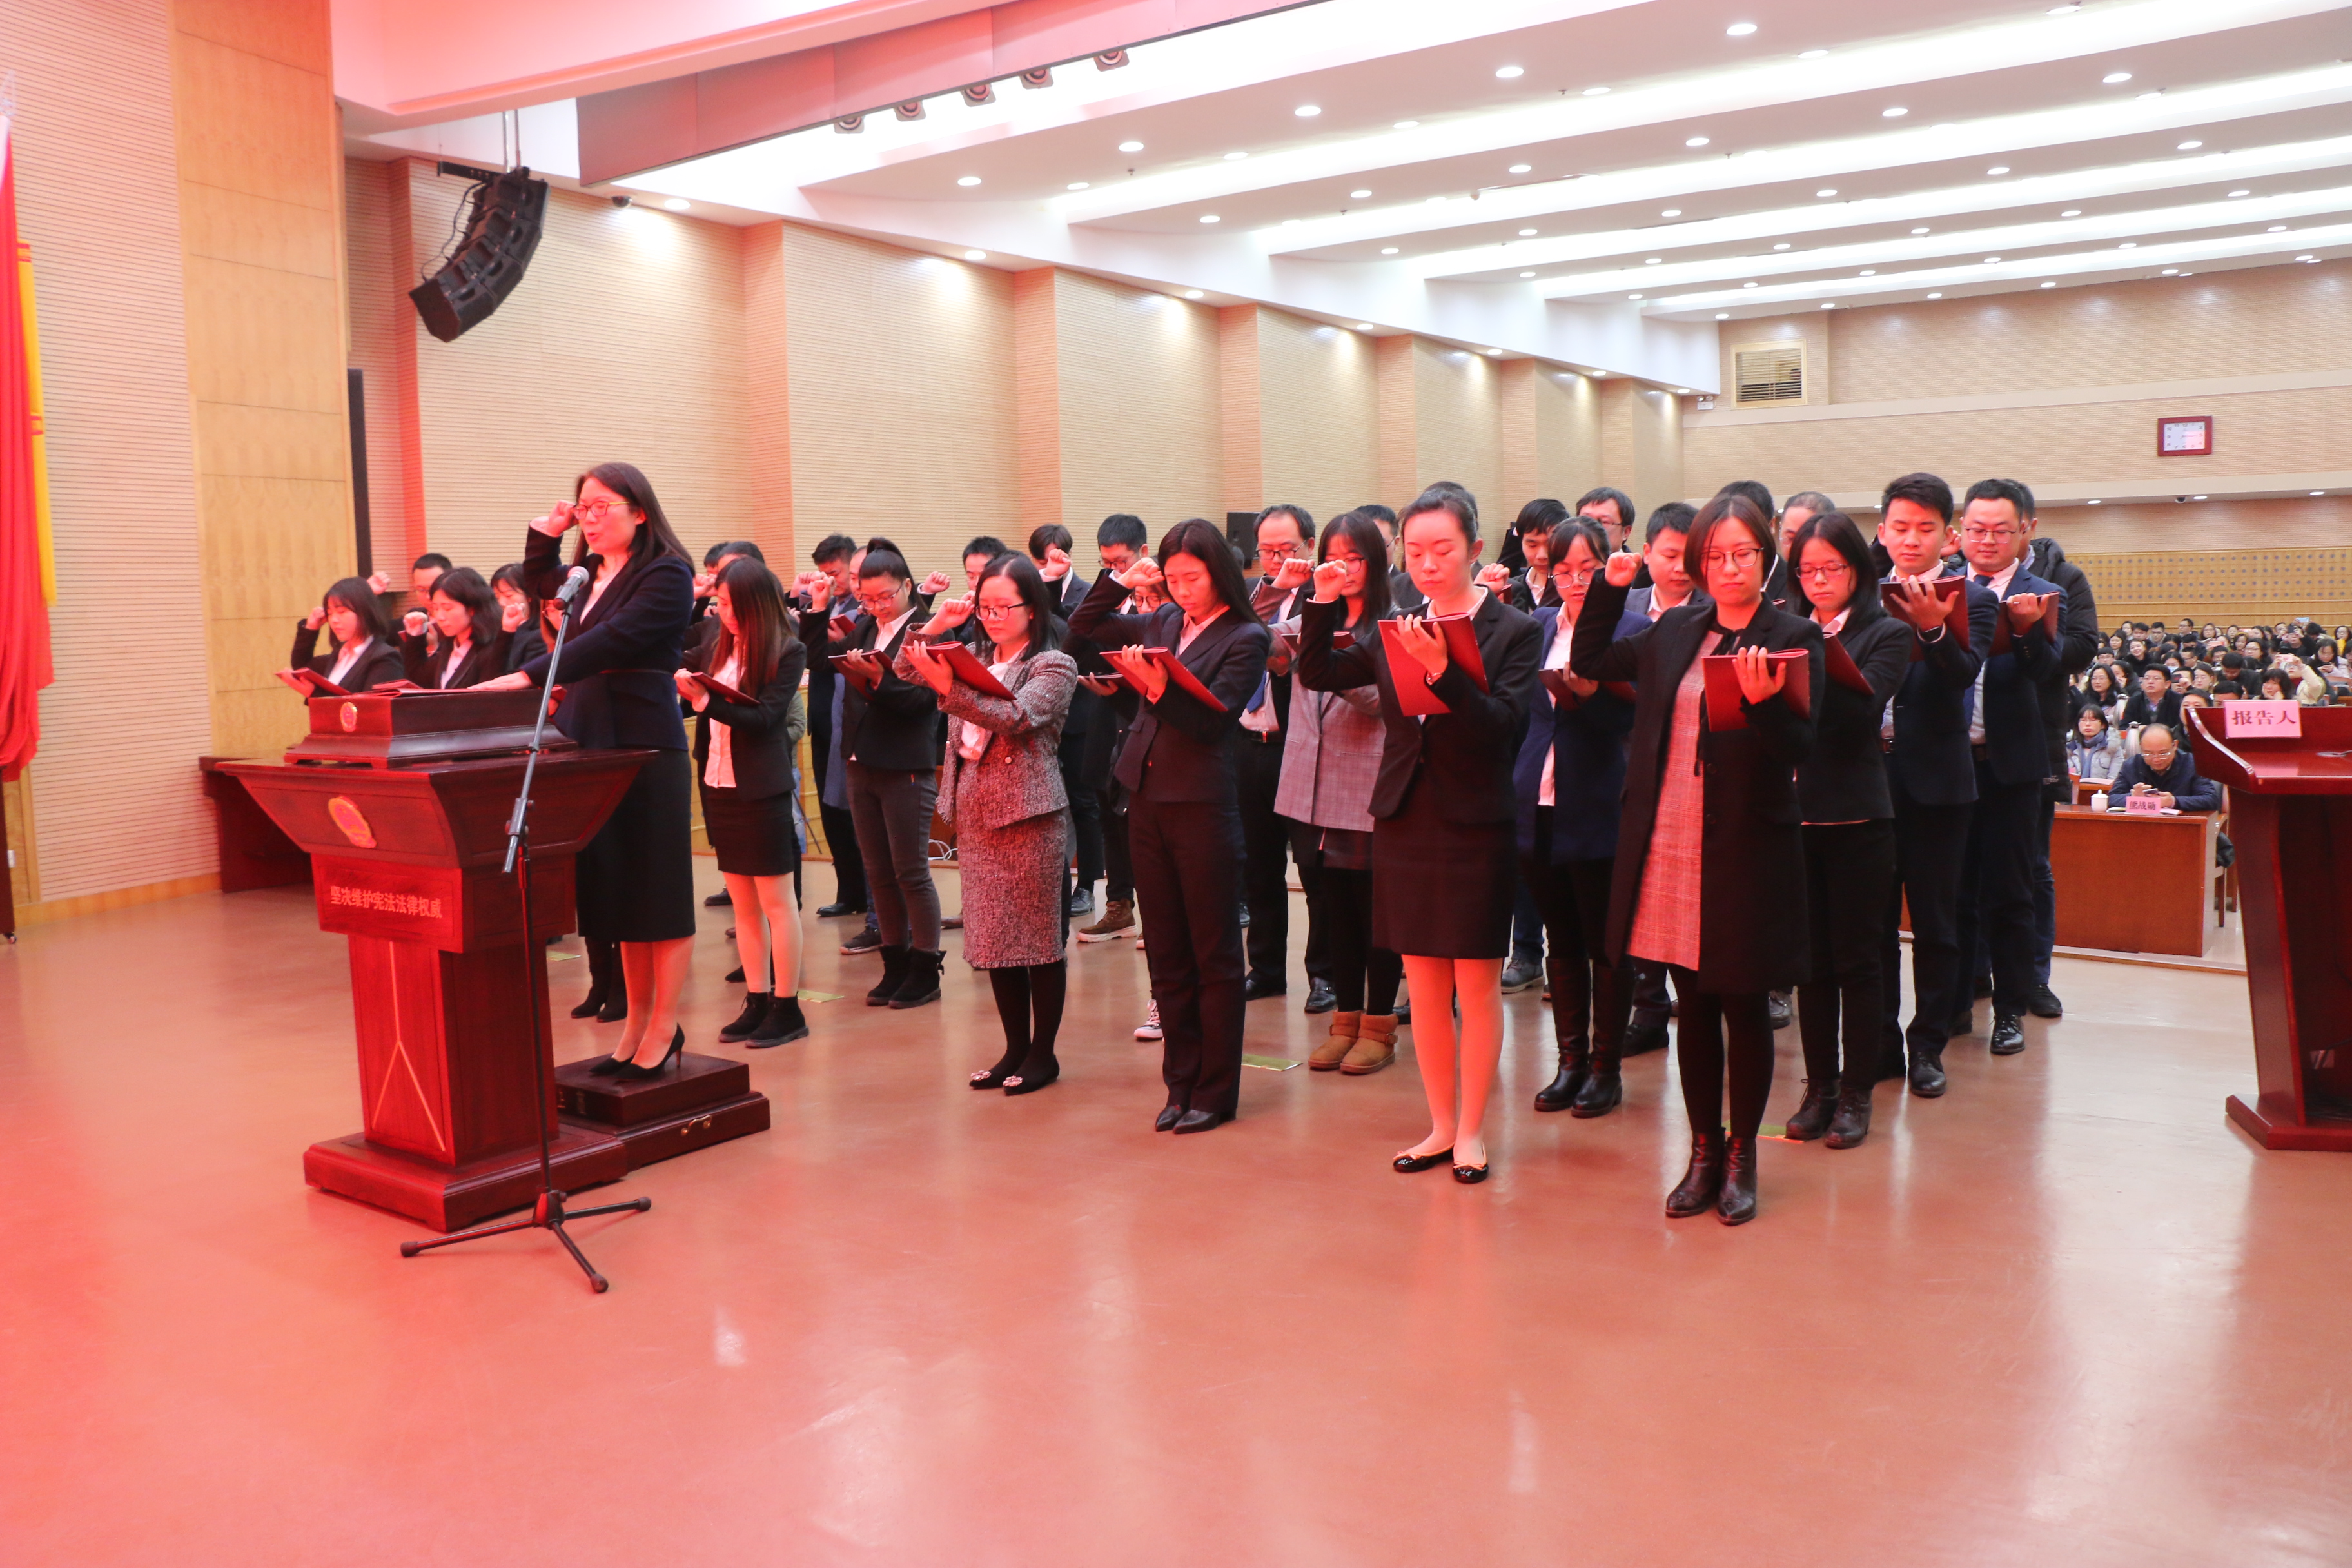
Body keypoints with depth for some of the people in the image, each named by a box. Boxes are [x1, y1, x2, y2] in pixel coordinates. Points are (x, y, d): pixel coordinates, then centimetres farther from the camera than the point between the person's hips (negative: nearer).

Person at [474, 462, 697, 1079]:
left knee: (657, 886, -1)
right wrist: (548, 532, 16)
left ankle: (665, 1027, 7)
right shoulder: (589, 575, 15)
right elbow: (538, 579, 36)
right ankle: (638, 1022, 18)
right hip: (591, 743, 8)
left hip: (646, 745, -8)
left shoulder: (666, 574, -9)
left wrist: (529, 676, -30)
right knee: (616, 888, 10)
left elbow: (613, 638, -22)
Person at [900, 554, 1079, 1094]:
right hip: (975, 812, 6)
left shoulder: (1054, 665, -5)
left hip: (1030, 814, -6)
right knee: (992, 938, 10)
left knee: (1039, 938, 2)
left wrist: (951, 689, -31)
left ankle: (1043, 1053, 13)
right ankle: (1016, 1048, 22)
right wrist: (935, 626, -3)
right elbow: (907, 669, 12)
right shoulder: (975, 658, 15)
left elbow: (1016, 717, -21)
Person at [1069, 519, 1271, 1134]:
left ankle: (1216, 1090, 13)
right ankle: (1181, 1083, 22)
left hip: (1203, 806, -6)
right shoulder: (1161, 623, 11)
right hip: (1146, 801, 6)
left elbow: (1214, 719, -15)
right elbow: (1082, 626, 19)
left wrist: (1159, 689, -28)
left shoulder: (1245, 638, -4)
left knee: (1215, 955, 4)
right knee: (1166, 954, 11)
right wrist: (1121, 579, 7)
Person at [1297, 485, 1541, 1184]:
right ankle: (1441, 1125, 25)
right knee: (1425, 987, 11)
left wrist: (1442, 668, -30)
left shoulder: (1513, 631, -6)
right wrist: (1323, 604, 0)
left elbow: (1501, 723, -18)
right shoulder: (1396, 630, 7)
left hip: (1475, 825, -4)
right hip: (1405, 821, 4)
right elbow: (1318, 673, 12)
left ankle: (1472, 1130, 19)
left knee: (1476, 987, 5)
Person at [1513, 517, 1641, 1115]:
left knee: (1606, 947, 6)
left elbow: (1637, 721, -9)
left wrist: (1591, 695, -25)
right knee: (1561, 943, 14)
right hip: (1538, 810, 5)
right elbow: (1516, 705, 13)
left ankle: (1606, 1068, 18)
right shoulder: (1537, 626, 11)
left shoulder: (1635, 630, -4)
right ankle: (1570, 1061, 25)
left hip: (1599, 813, -5)